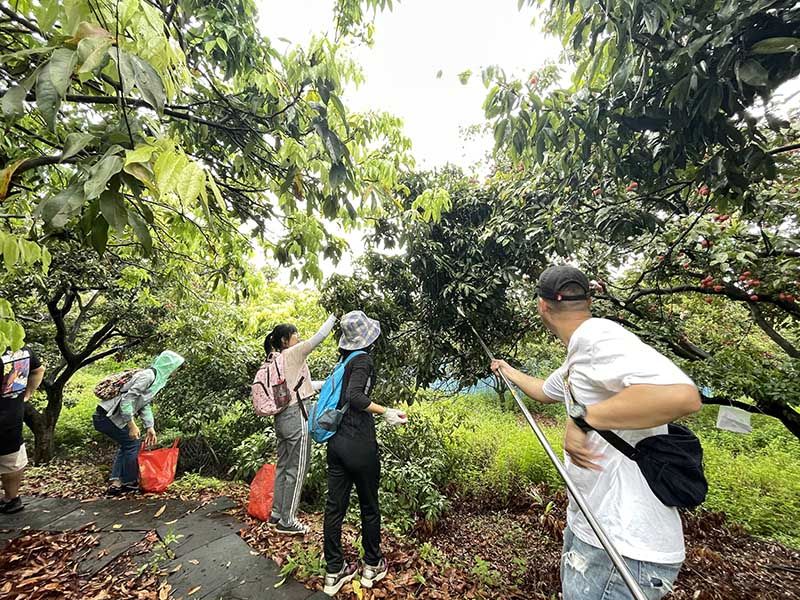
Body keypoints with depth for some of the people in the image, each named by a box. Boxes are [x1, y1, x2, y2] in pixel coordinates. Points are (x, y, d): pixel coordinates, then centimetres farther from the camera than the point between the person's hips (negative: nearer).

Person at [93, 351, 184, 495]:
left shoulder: (156, 379, 11)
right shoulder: (149, 375, -20)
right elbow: (127, 398, -25)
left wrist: (150, 427, 14)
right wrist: (132, 425, -22)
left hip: (109, 416, 10)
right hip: (107, 416, -10)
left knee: (127, 445, 16)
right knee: (133, 444, 1)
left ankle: (114, 483, 20)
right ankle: (129, 483, 15)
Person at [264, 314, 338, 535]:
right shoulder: (292, 354, -12)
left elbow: (303, 384, 16)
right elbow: (318, 337, -14)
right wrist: (334, 316, -2)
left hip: (282, 418, 9)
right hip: (297, 417, -9)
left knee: (283, 467, 19)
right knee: (296, 470, 3)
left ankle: (277, 514, 32)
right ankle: (287, 522, 15)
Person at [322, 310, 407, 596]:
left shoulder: (345, 359, 8)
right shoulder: (363, 360, -14)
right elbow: (354, 396, -27)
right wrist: (385, 412, -27)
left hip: (336, 441, 7)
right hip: (359, 444, -7)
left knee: (335, 506, 15)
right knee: (369, 506, 14)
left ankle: (333, 572, 31)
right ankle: (372, 566, 33)